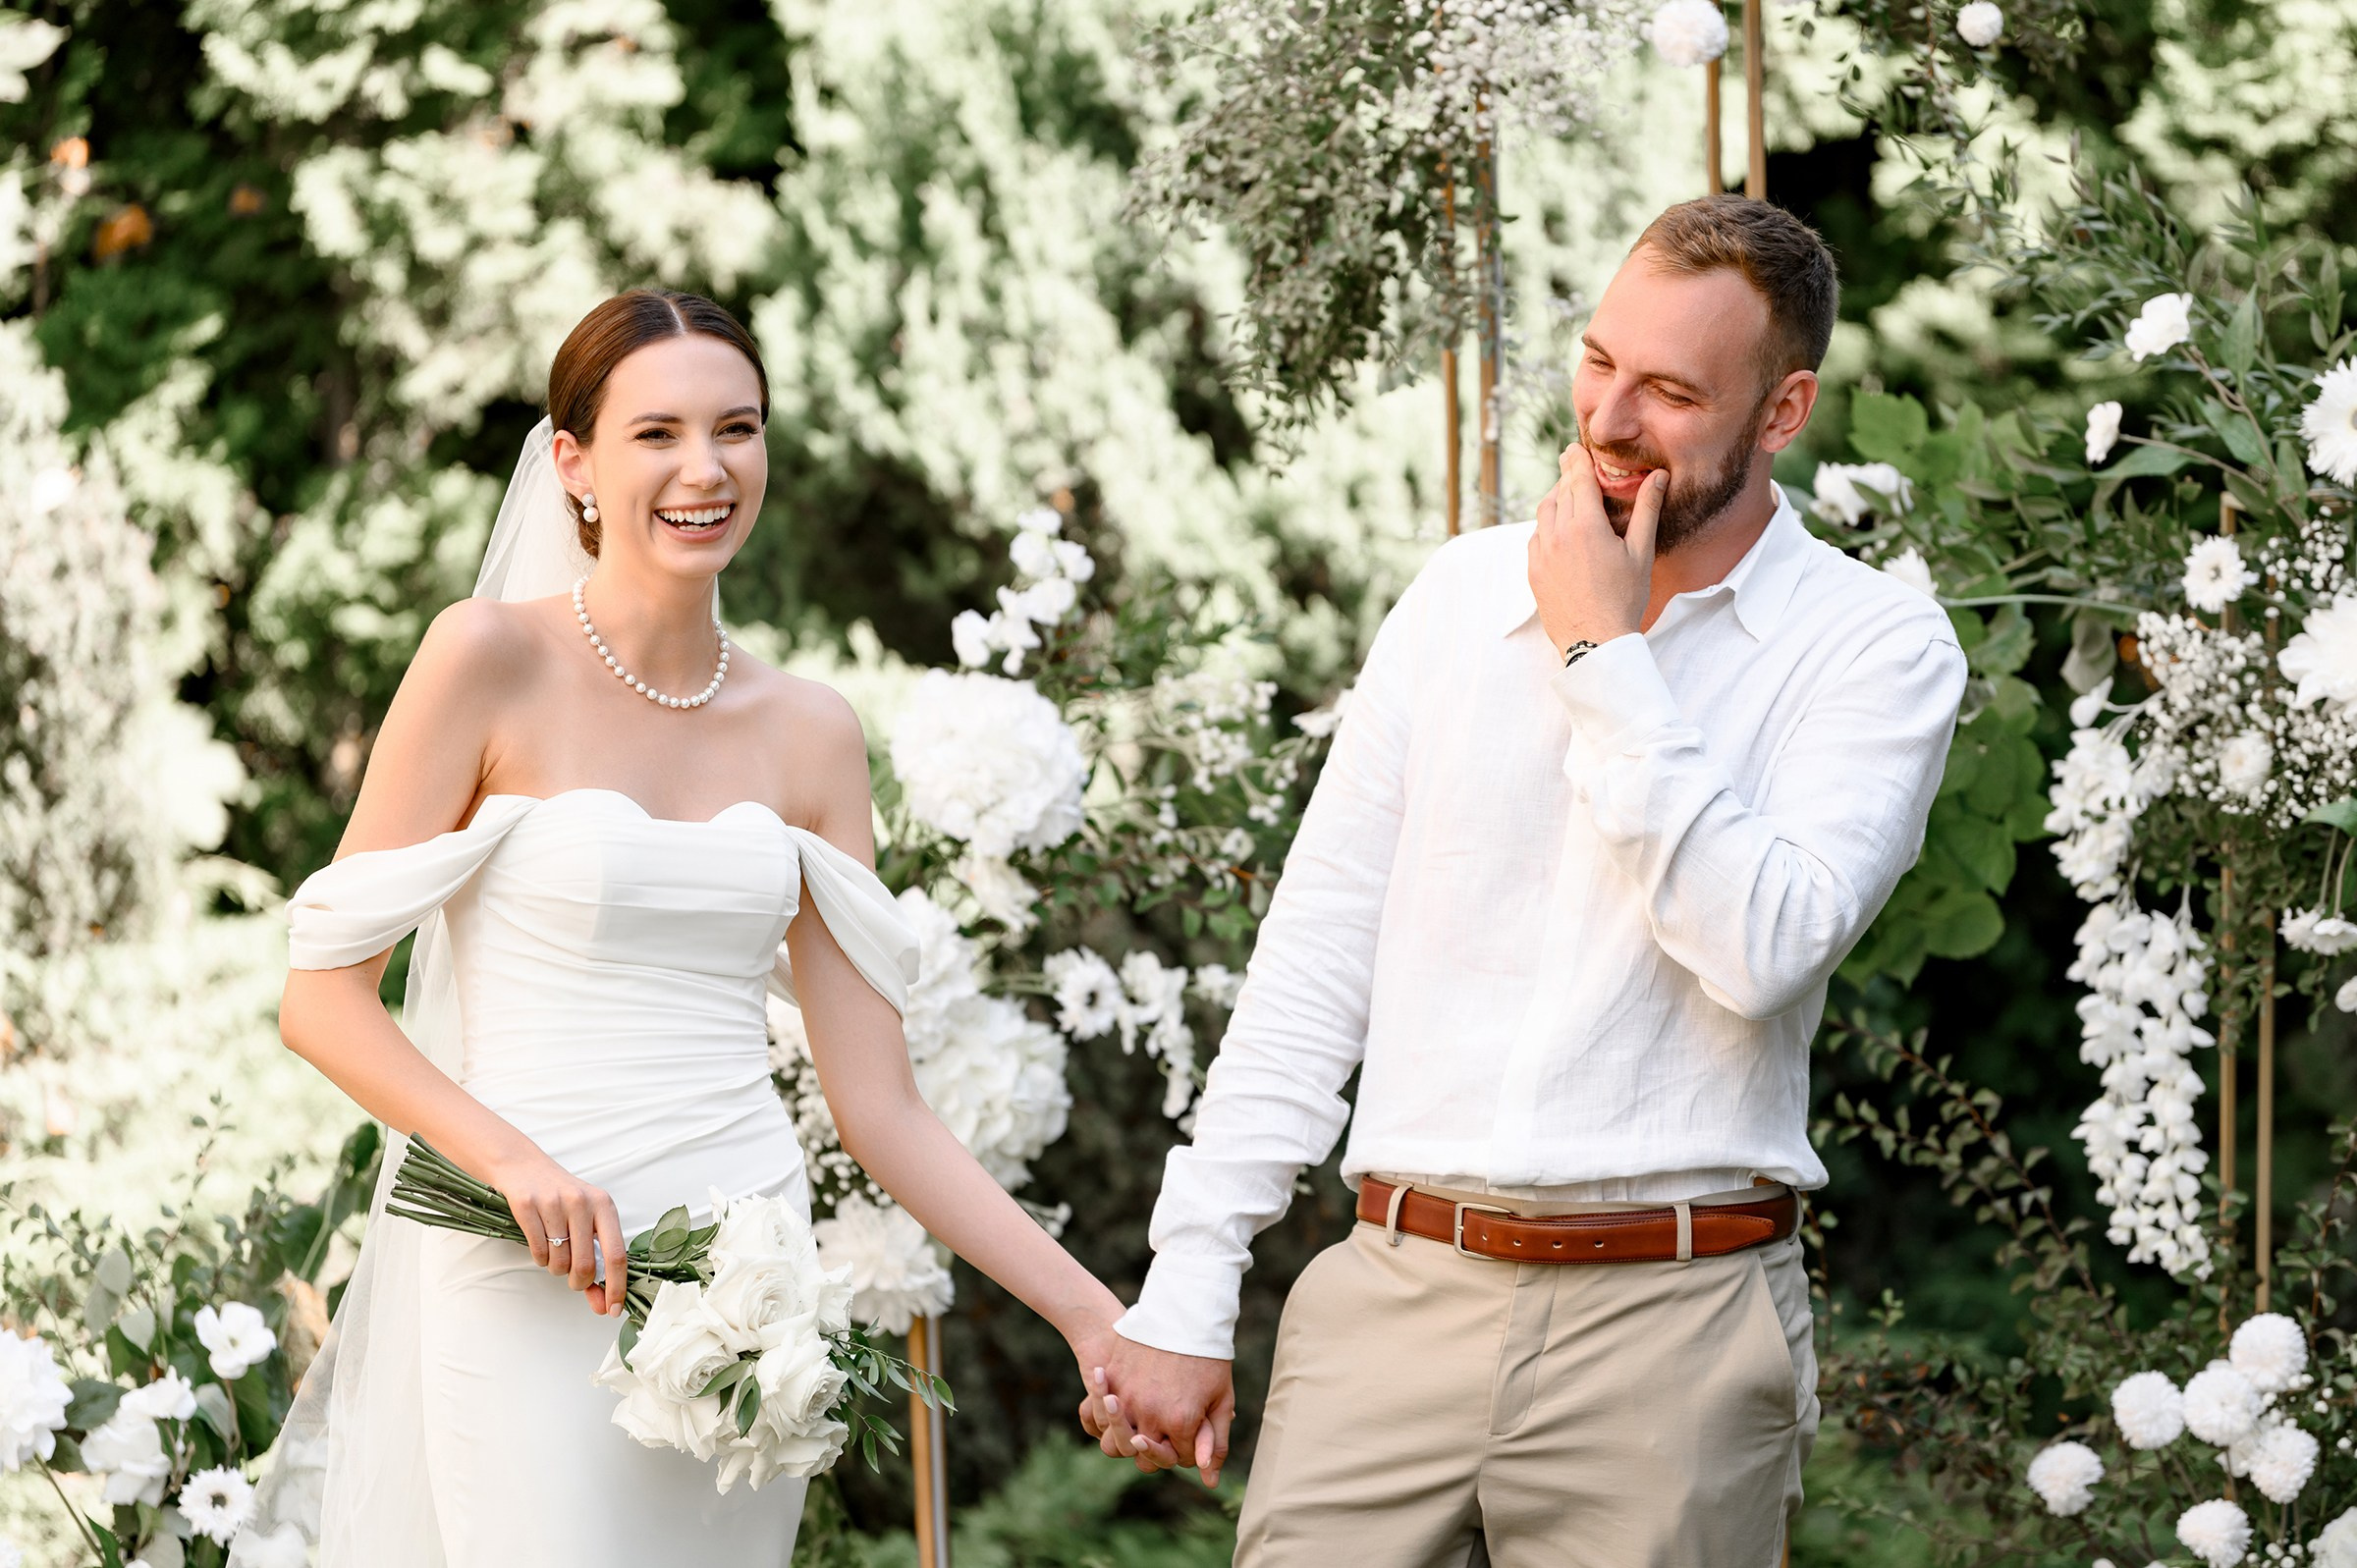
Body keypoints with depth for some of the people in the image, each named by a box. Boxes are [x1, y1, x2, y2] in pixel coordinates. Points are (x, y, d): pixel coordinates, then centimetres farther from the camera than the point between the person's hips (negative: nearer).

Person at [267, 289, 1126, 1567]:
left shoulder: (808, 734, 9)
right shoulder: (493, 659, -3)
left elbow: (879, 1103, 8)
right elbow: (322, 993, -5)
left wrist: (1090, 1312, 0)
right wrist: (513, 1159, -19)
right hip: (532, 1287, -4)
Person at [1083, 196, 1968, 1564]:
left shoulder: (1877, 647, -1)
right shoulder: (1463, 594, 10)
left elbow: (1765, 947, -17)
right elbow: (1315, 954, 9)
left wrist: (1607, 658, -10)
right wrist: (1188, 1292, 4)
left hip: (1671, 1320, -3)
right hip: (1397, 1299, 3)